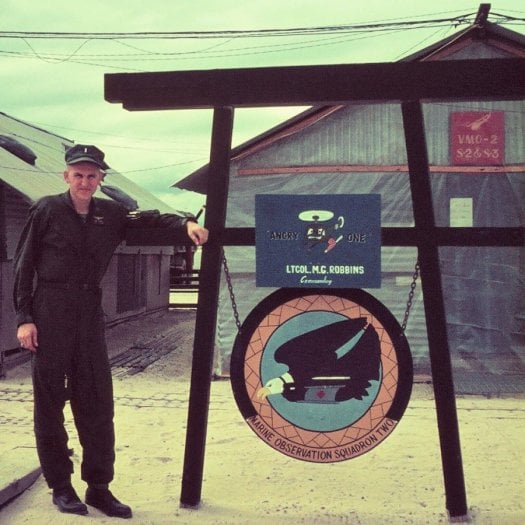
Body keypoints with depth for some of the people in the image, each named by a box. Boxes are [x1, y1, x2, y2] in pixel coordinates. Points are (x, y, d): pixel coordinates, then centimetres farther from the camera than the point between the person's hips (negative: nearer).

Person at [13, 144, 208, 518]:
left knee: (97, 402, 5)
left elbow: (150, 219, 4)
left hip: (89, 314, 4)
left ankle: (99, 486, 15)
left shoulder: (110, 214, 9)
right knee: (50, 401, 3)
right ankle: (60, 486, 15)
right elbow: (24, 265, -3)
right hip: (49, 315, -4)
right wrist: (24, 318, -8)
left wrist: (186, 224, -16)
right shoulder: (47, 210, -3)